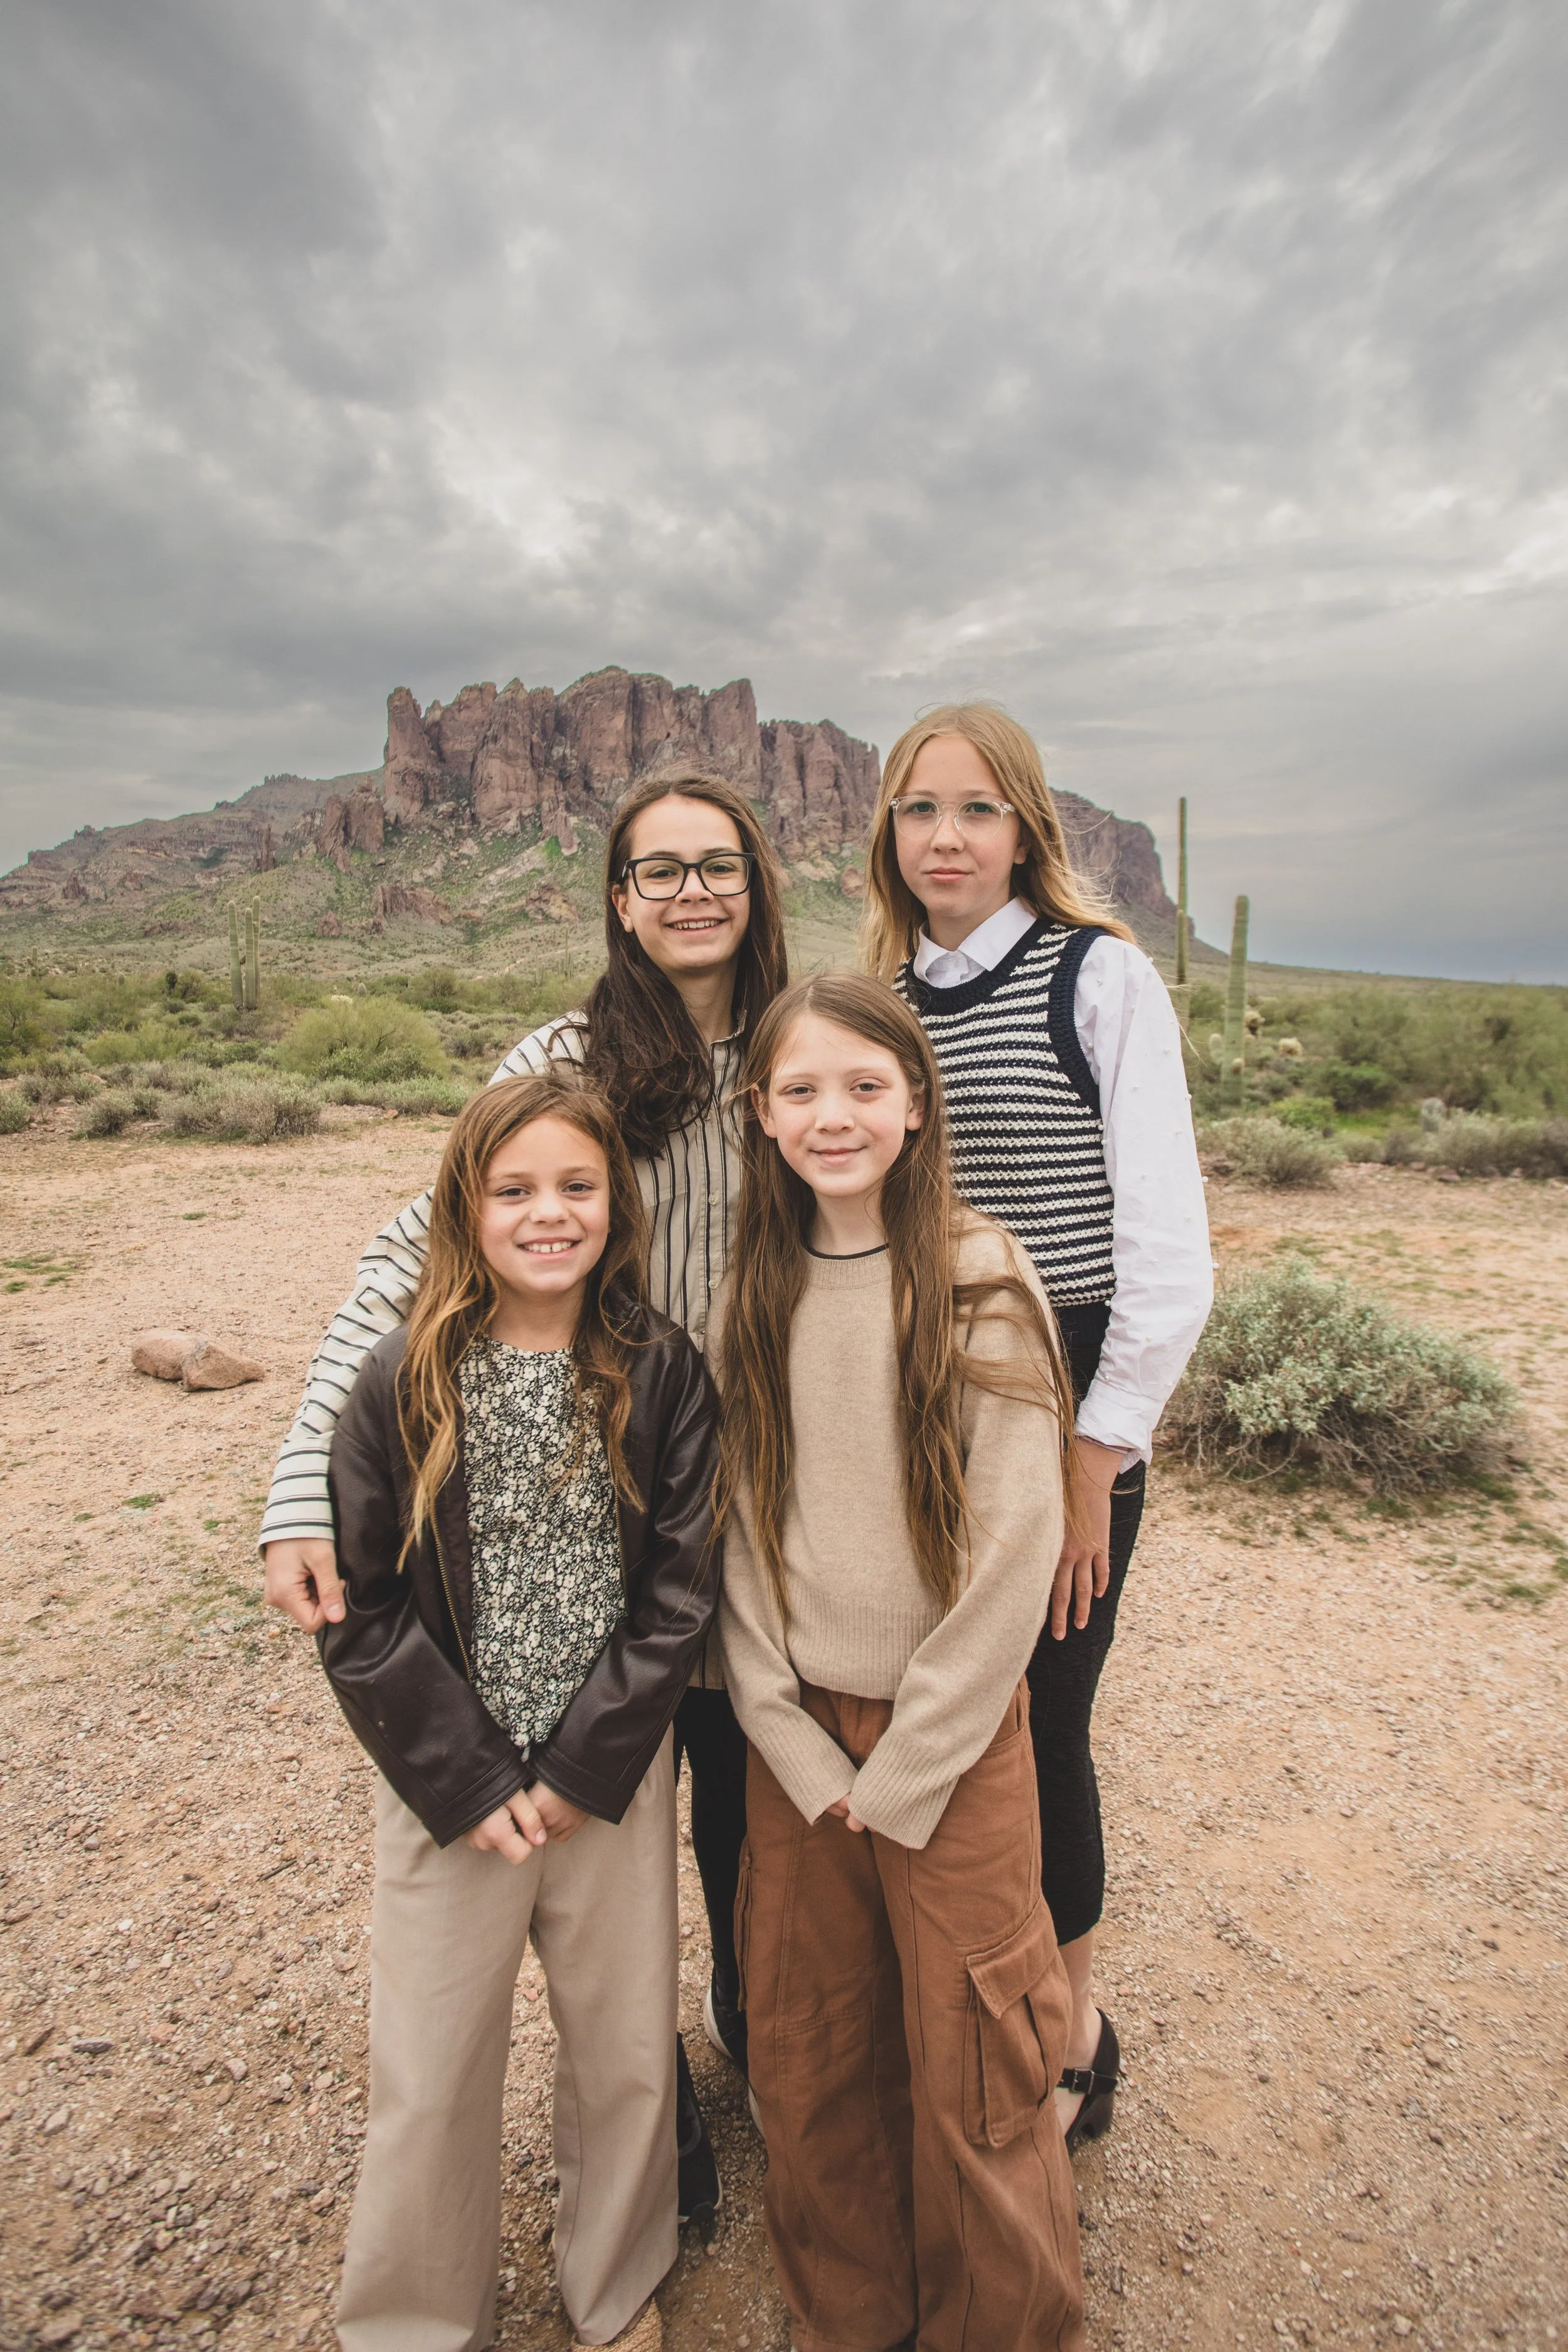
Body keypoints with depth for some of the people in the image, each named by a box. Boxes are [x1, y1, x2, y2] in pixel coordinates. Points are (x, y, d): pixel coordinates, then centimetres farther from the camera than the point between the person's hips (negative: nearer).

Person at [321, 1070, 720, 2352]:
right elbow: (360, 1610, -8)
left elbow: (681, 1587, -8)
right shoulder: (404, 1384, -11)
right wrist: (472, 1781, -10)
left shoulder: (661, 1372, -10)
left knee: (628, 2055, 17)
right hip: (450, 1789, 0)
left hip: (615, 1775, 1)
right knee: (430, 2082, 15)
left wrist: (582, 1768, -10)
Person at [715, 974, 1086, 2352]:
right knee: (808, 2054, 18)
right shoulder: (754, 1293, -1)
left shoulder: (981, 1282, -13)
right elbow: (736, 1529, 1)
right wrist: (794, 1741, -4)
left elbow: (1015, 1545, -13)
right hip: (795, 1733, 4)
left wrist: (904, 1767, -10)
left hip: (956, 1731, -3)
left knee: (971, 2076, 11)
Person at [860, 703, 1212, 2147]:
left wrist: (1095, 1453, -11)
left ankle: (1071, 2034, 35)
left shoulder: (1100, 978, -7)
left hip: (1066, 1426, -4)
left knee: (1039, 1732, 6)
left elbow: (1171, 1256, -11)